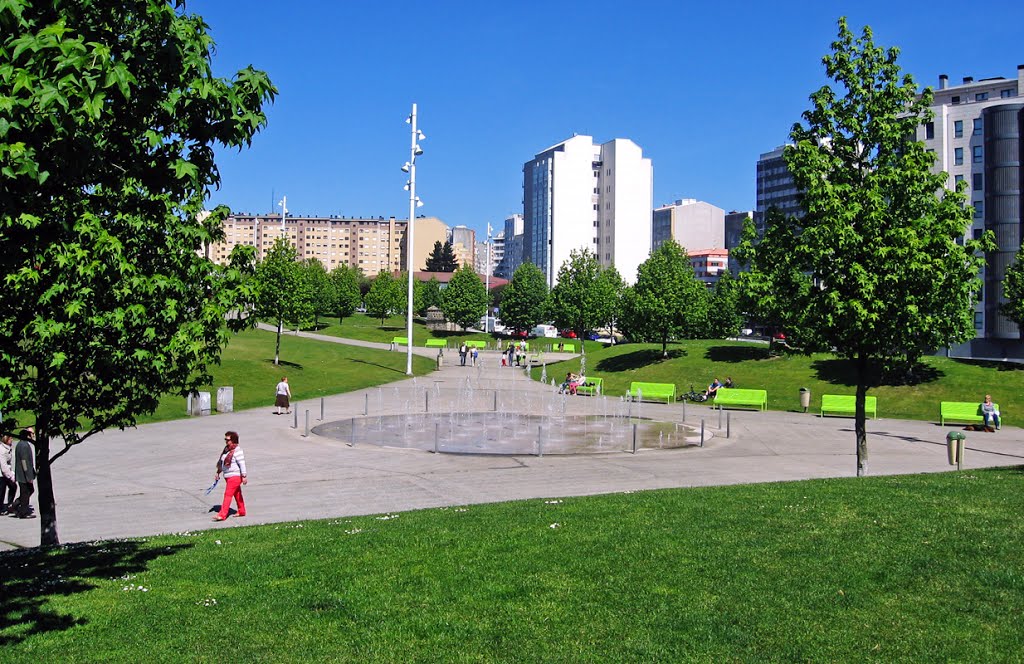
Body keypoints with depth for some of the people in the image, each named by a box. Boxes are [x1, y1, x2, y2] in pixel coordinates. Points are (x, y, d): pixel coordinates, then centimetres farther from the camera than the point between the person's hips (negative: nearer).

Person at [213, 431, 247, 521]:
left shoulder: (237, 451, -16)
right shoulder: (226, 449, 10)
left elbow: (242, 464, -18)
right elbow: (221, 462, 20)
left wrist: (244, 476, -20)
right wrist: (218, 473, 20)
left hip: (235, 477, -9)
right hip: (228, 477, 9)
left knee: (228, 494, -11)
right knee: (237, 494, 17)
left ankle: (222, 515, -11)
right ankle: (241, 511, 27)